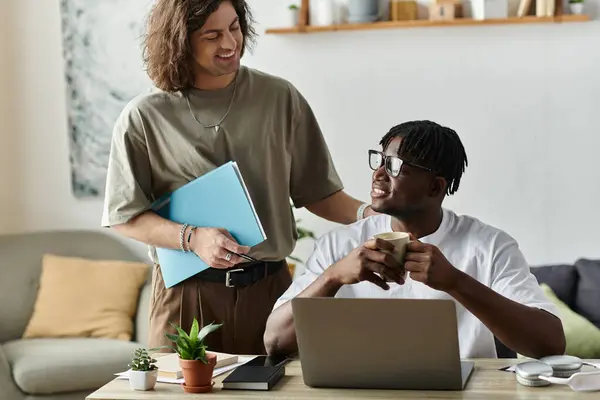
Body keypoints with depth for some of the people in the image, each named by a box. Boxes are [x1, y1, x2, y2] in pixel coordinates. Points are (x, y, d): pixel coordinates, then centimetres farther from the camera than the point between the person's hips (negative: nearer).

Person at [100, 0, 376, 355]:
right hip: (186, 293, -1)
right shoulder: (143, 118, -1)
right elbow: (125, 216, 0)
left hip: (268, 286, 1)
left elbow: (316, 192, 7)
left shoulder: (281, 99, 3)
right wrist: (193, 238, -14)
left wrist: (365, 213, -11)